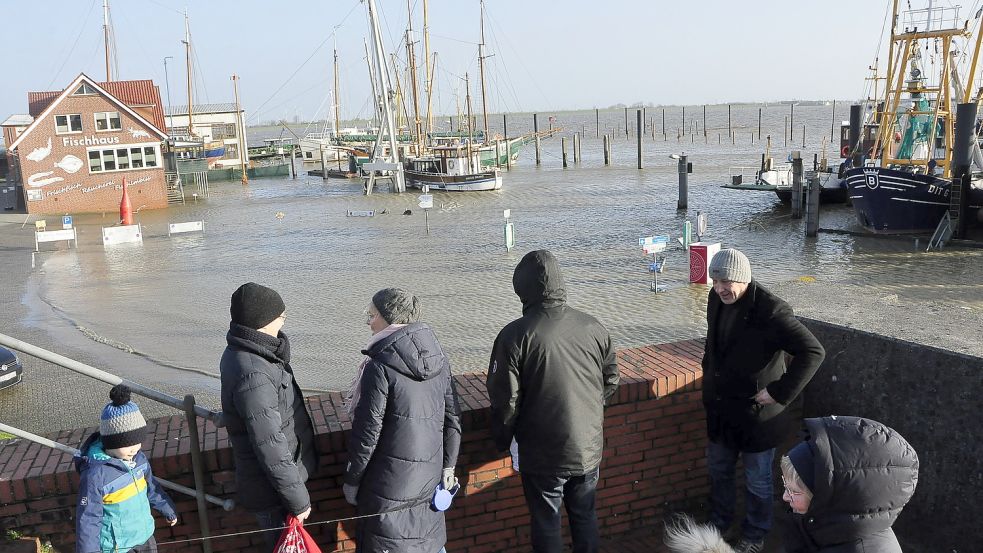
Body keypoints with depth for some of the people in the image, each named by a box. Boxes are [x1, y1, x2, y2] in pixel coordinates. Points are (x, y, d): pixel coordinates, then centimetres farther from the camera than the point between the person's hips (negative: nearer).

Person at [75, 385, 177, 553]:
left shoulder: (139, 458, -5)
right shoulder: (95, 474, -26)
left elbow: (152, 488, 11)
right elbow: (88, 518, -21)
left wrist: (168, 510, 21)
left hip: (143, 532, 7)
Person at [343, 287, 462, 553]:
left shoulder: (379, 367, -20)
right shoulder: (438, 356, -1)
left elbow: (367, 433, -17)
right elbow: (452, 416, 4)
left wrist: (351, 481, -4)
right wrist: (449, 465, 13)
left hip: (390, 483, -6)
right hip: (430, 476, 6)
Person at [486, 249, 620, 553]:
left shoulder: (515, 335, -19)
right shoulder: (592, 327, -6)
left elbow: (505, 399, -14)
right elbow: (611, 381, 6)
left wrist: (503, 439, 3)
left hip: (543, 454, -4)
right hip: (589, 448, 4)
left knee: (546, 525, 15)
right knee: (585, 517, 22)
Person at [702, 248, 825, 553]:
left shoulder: (770, 311, -26)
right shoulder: (716, 299, -2)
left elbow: (813, 352, -26)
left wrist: (780, 392, -24)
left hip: (756, 412, -7)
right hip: (720, 407, 7)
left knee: (757, 481, 13)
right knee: (718, 470, 23)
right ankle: (719, 522, 45)